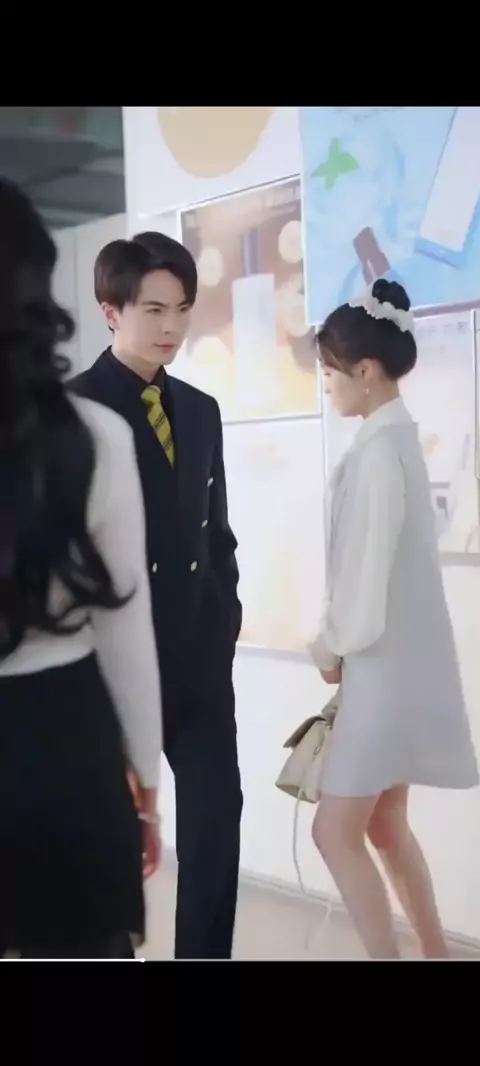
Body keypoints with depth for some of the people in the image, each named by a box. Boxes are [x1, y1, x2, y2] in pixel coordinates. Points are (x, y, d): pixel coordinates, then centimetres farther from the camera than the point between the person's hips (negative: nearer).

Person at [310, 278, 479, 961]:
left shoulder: (378, 448, -19)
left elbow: (367, 566, -19)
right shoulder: (397, 435, 10)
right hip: (397, 660, 9)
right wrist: (341, 643, 10)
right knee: (385, 824, 17)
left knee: (336, 832, -2)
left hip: (385, 665, -9)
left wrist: (332, 647, -4)